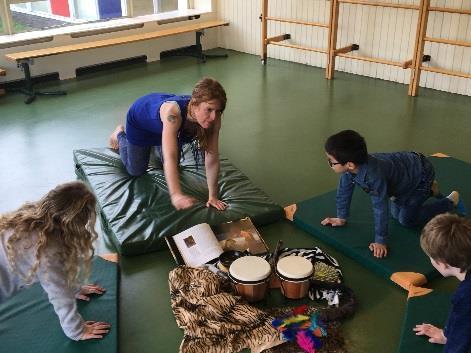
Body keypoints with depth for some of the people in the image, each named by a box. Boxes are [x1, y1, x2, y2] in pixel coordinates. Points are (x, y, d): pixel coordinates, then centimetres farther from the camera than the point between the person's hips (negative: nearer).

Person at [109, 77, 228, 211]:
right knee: (136, 171, 14)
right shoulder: (173, 112, -50)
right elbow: (170, 157, -55)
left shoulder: (213, 117, -36)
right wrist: (176, 195, -66)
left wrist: (213, 196, -32)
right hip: (140, 118, -4)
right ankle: (120, 134, 39)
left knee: (173, 167, 20)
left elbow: (212, 157, -31)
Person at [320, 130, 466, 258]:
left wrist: (380, 241, -32)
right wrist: (341, 218, 0)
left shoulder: (374, 175, -45)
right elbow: (344, 189, -8)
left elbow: (380, 208, -40)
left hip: (421, 173, -8)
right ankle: (430, 190, 36)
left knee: (407, 219, -1)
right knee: (396, 214, 18)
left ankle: (451, 201, 16)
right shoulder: (350, 167, -23)